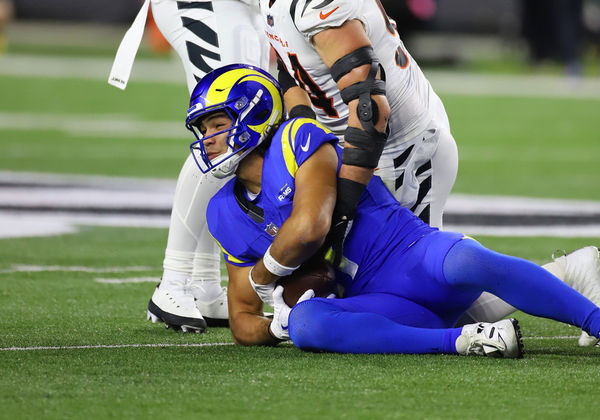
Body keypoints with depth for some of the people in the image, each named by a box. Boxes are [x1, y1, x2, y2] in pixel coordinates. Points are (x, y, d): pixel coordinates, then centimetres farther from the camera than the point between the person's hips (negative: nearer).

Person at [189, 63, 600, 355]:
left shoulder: (299, 138, -4)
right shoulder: (226, 213, 16)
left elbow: (310, 227, -20)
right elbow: (243, 322, 19)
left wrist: (263, 275, 0)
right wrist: (277, 326, -6)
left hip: (419, 257, -5)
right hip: (382, 303, 5)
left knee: (467, 264, -40)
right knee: (304, 322, -29)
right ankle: (458, 339, -33)